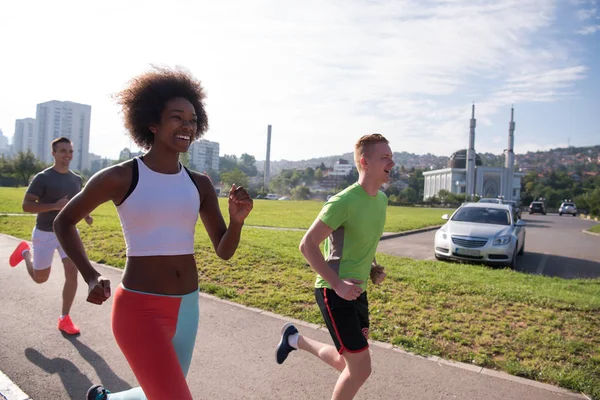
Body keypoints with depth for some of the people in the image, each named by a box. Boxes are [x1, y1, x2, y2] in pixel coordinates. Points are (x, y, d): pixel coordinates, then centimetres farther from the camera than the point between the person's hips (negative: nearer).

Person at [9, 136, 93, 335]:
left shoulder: (77, 180, 3)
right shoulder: (42, 178, -14)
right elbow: (26, 206, -16)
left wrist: (86, 215, 1)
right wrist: (55, 206, -29)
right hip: (45, 234, -3)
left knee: (72, 273, -10)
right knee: (40, 278, 11)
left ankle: (64, 319, 3)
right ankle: (25, 251, 43)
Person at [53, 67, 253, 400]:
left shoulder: (199, 184, 2)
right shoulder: (120, 178, -10)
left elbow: (224, 251, 4)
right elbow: (63, 222, 4)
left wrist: (237, 219, -16)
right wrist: (91, 277, -8)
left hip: (186, 307, 6)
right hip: (139, 309, -5)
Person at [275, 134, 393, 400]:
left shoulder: (382, 199, 4)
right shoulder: (343, 201, -22)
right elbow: (307, 245, -19)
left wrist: (373, 267, 4)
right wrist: (337, 284, -24)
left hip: (358, 289, 8)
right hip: (334, 291, -8)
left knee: (347, 364, 18)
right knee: (361, 368, -5)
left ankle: (294, 339, 40)